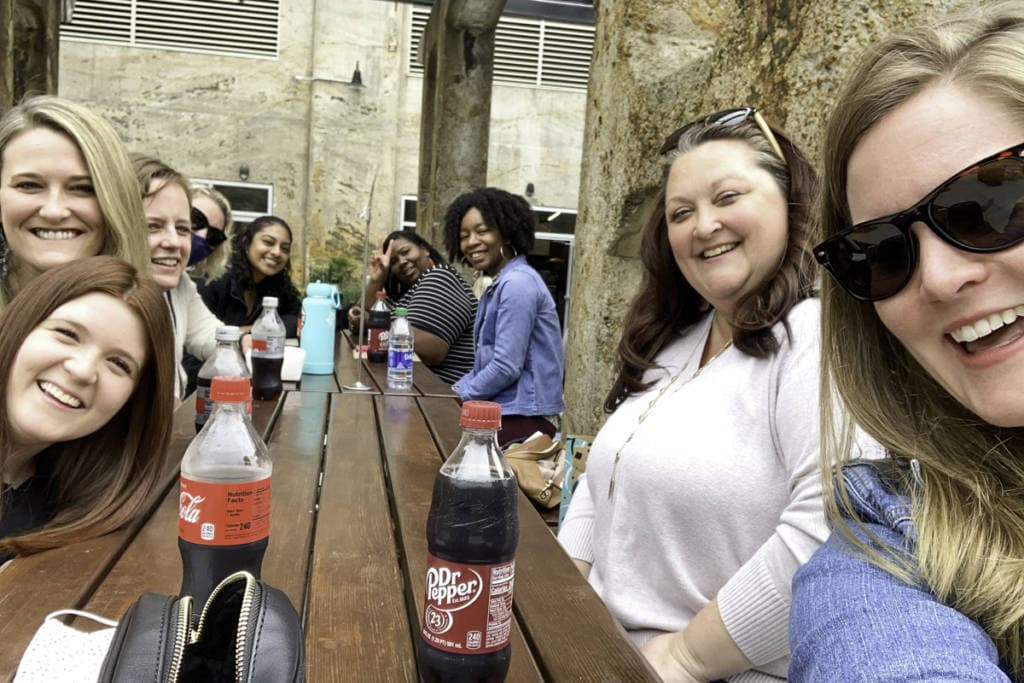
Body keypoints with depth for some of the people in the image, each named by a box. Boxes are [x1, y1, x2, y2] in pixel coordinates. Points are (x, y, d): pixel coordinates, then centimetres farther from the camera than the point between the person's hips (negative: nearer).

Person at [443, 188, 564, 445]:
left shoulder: (517, 283, -16)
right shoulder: (497, 286, 15)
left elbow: (506, 367, -20)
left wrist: (457, 397, -8)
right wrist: (453, 392, 4)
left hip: (523, 419, -9)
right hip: (504, 411, 9)